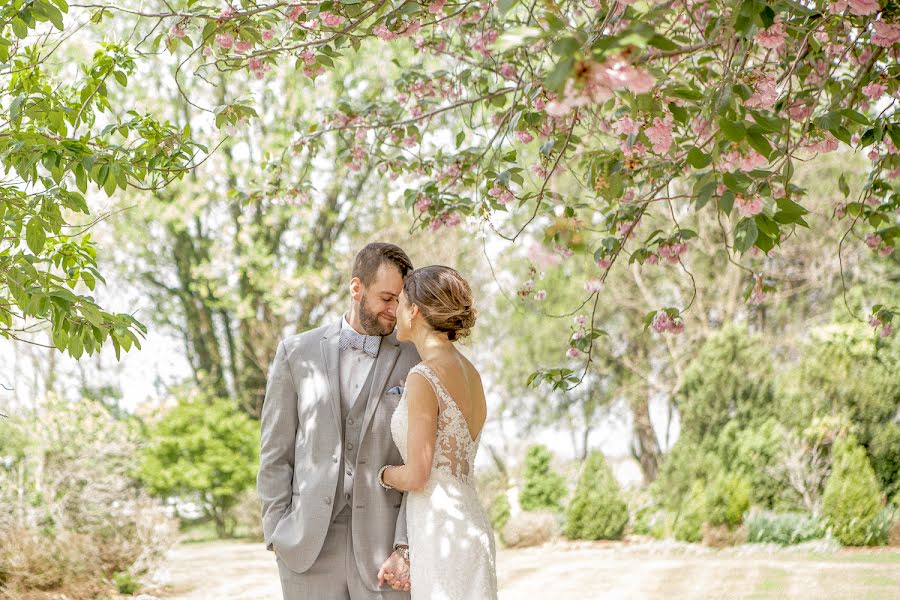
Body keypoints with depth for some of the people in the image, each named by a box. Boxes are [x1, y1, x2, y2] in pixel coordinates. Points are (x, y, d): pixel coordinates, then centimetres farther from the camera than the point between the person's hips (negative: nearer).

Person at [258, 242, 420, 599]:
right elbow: (276, 452, 6)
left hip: (384, 543, -1)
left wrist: (406, 549, -11)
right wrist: (277, 534, -1)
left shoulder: (417, 363, 1)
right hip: (310, 544, 1)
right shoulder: (297, 353, 5)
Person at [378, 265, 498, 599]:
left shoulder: (424, 377, -14)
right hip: (468, 529, 9)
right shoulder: (470, 373, 12)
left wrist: (383, 474, 5)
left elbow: (416, 475, -15)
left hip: (442, 535, -9)